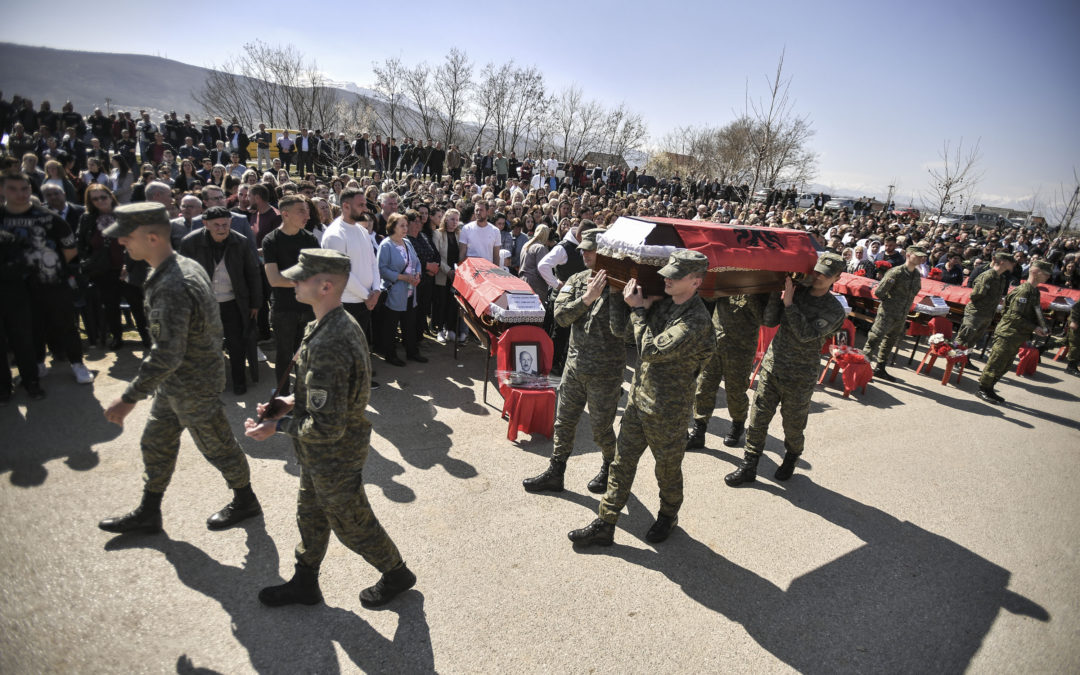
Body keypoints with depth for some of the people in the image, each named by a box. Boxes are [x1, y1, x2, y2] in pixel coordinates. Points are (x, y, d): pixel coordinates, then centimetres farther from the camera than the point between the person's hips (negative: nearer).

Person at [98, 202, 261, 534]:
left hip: (193, 387, -10)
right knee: (155, 444, 21)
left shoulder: (171, 289, -31)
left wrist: (129, 398, -26)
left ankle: (245, 501, 33)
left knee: (217, 446, 10)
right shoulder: (186, 265, 0)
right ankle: (148, 514, 38)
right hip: (174, 384, 10)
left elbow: (166, 356, -33)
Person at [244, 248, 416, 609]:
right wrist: (294, 401, 4)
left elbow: (327, 427, -33)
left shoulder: (327, 346, -35)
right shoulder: (343, 323, -3)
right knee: (310, 515, 25)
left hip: (334, 459, -9)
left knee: (352, 523, 14)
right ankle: (304, 583, 47)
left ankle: (396, 575, 37)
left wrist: (279, 425, -18)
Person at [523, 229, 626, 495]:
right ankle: (555, 473, 31)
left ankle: (610, 468, 38)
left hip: (605, 372, -5)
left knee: (601, 428, 10)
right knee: (564, 422, 15)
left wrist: (614, 293, -28)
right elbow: (561, 316, -9)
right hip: (575, 364, 5)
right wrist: (586, 298, -22)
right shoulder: (576, 280, 4)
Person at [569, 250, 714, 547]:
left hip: (667, 409, -7)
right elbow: (619, 330, 10)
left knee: (668, 467, 16)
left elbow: (650, 351, -28)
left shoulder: (696, 319, -23)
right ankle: (605, 525, 24)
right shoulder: (663, 302, 2)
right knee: (622, 462, 12)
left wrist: (637, 310, -18)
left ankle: (668, 516, 43)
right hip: (638, 397, 7)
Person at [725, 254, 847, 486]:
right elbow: (769, 321, -3)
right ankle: (748, 467, 15)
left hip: (799, 379, -3)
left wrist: (789, 303, -22)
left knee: (793, 425, 12)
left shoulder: (834, 310, -7)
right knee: (758, 417, 4)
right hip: (772, 365, 3)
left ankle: (791, 459, 41)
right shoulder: (796, 292, 3)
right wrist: (777, 291, -13)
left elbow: (806, 334, -21)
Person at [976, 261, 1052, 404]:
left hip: (1017, 338, 10)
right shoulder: (1023, 291, -16)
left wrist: (1043, 328, 6)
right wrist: (1033, 328, -17)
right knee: (995, 364, -4)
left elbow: (1036, 315, 23)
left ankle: (989, 389, 23)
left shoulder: (1035, 292, 13)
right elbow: (1015, 316, -21)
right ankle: (982, 389, 4)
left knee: (1004, 366, 14)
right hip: (1007, 334, -10)